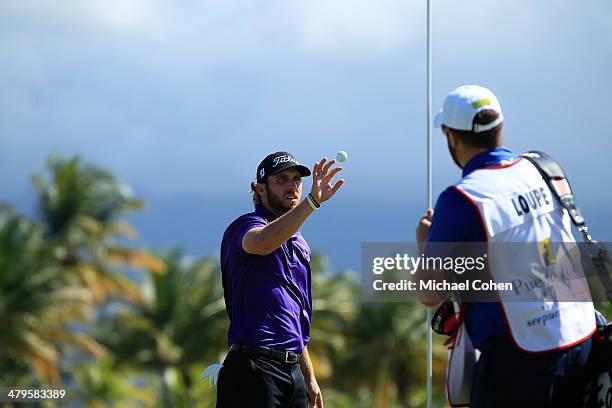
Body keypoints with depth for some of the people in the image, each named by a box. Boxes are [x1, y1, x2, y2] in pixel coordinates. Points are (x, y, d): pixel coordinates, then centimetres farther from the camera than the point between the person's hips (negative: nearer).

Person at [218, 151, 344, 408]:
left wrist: (309, 377, 24)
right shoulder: (247, 225, -4)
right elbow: (263, 242, -32)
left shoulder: (299, 244, 21)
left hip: (293, 369, 8)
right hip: (254, 367, -8)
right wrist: (312, 201, -39)